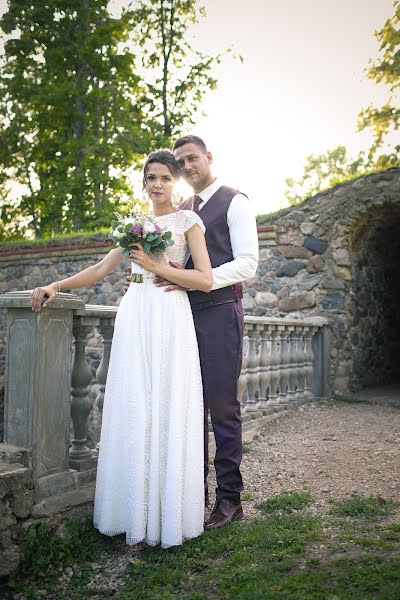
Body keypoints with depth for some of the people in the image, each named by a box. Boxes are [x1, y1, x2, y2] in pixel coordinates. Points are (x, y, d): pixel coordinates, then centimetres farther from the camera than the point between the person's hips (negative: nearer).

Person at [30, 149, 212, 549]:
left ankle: (167, 516, 6)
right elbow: (101, 269, 18)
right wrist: (56, 286, 8)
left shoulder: (187, 220, 6)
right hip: (134, 317, 4)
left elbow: (205, 279, -4)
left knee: (168, 411, -5)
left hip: (170, 319, -4)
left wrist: (156, 266, -10)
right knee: (133, 412, 0)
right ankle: (138, 516, 9)